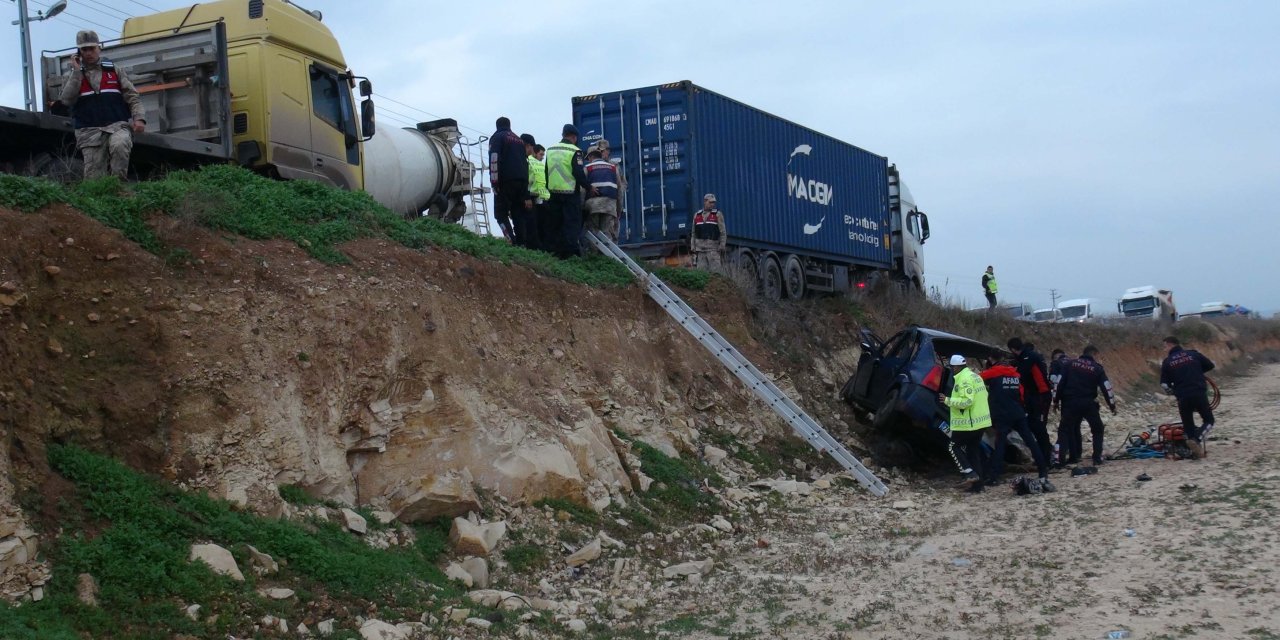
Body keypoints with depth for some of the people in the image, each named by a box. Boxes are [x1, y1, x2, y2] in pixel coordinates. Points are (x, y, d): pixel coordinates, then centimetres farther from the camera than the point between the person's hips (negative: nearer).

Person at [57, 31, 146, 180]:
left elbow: (133, 97, 11)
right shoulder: (73, 76, 17)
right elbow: (66, 100, -1)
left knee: (119, 145, -35)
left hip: (117, 126, -2)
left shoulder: (114, 71, 16)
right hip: (90, 132, 2)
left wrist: (139, 118, -8)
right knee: (94, 176, -11)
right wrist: (76, 71, -1)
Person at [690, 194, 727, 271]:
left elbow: (723, 232, 0)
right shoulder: (697, 215, 14)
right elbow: (694, 233, 16)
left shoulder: (718, 214, 4)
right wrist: (692, 247, 8)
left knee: (714, 270, -10)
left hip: (713, 247, -3)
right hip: (699, 246, 3)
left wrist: (722, 246, -9)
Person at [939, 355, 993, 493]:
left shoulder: (964, 379, -17)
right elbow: (981, 397, 19)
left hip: (968, 423, -10)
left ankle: (971, 473, -8)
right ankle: (977, 484, 14)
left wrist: (948, 400, -17)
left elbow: (967, 401, -25)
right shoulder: (974, 376, 15)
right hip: (980, 422, 10)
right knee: (974, 450, 14)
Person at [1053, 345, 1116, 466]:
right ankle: (1097, 457, 9)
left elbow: (1060, 383, 2)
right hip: (1089, 404, -1)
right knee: (1097, 429, 16)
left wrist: (1056, 400, 8)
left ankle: (1073, 456, 8)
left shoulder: (1070, 364, 6)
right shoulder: (1097, 368, 2)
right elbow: (1106, 388, -1)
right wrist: (1112, 406, 7)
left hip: (1070, 403, 1)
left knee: (1067, 429, 14)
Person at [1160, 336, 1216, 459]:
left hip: (1183, 398, 0)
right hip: (1200, 394, 0)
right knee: (1209, 421, 14)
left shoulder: (1167, 362, 3)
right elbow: (1210, 365, 14)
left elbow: (1164, 384, 3)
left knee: (1188, 425, 14)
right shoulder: (1193, 354, 5)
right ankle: (1197, 439, -12)